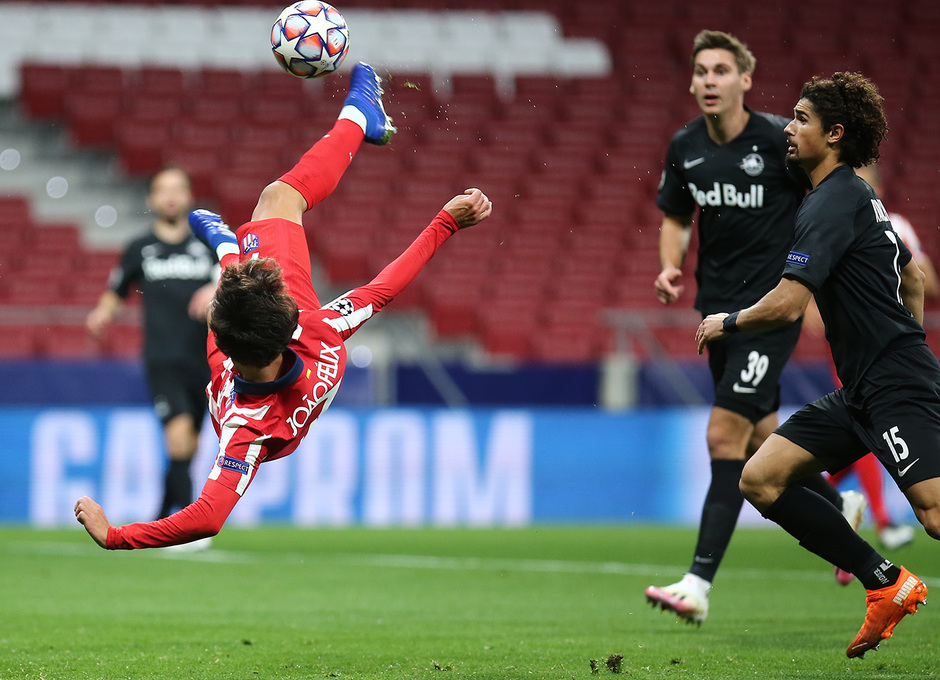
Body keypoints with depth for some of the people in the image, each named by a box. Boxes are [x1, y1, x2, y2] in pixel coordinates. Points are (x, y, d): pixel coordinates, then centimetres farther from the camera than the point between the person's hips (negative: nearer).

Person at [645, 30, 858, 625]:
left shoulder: (780, 139, -13)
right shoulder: (685, 147, 3)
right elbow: (676, 218, 16)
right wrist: (671, 266, -2)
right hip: (719, 308, 6)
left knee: (725, 435, -14)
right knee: (761, 437, 15)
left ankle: (700, 584, -15)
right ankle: (838, 507, 44)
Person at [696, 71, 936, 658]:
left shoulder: (833, 204, -14)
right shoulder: (861, 197, 17)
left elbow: (787, 305, -21)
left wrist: (727, 323, -3)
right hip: (861, 394, 10)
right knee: (761, 480, 3)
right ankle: (889, 586, 4)